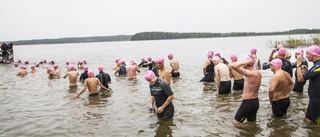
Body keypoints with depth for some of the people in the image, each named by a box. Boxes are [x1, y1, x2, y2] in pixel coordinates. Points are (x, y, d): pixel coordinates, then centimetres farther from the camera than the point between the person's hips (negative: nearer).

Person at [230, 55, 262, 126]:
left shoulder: (249, 73, -25)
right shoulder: (258, 73, 1)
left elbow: (232, 66, -33)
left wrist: (245, 62, -22)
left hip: (247, 103, -8)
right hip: (256, 102, 9)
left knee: (235, 122, 4)